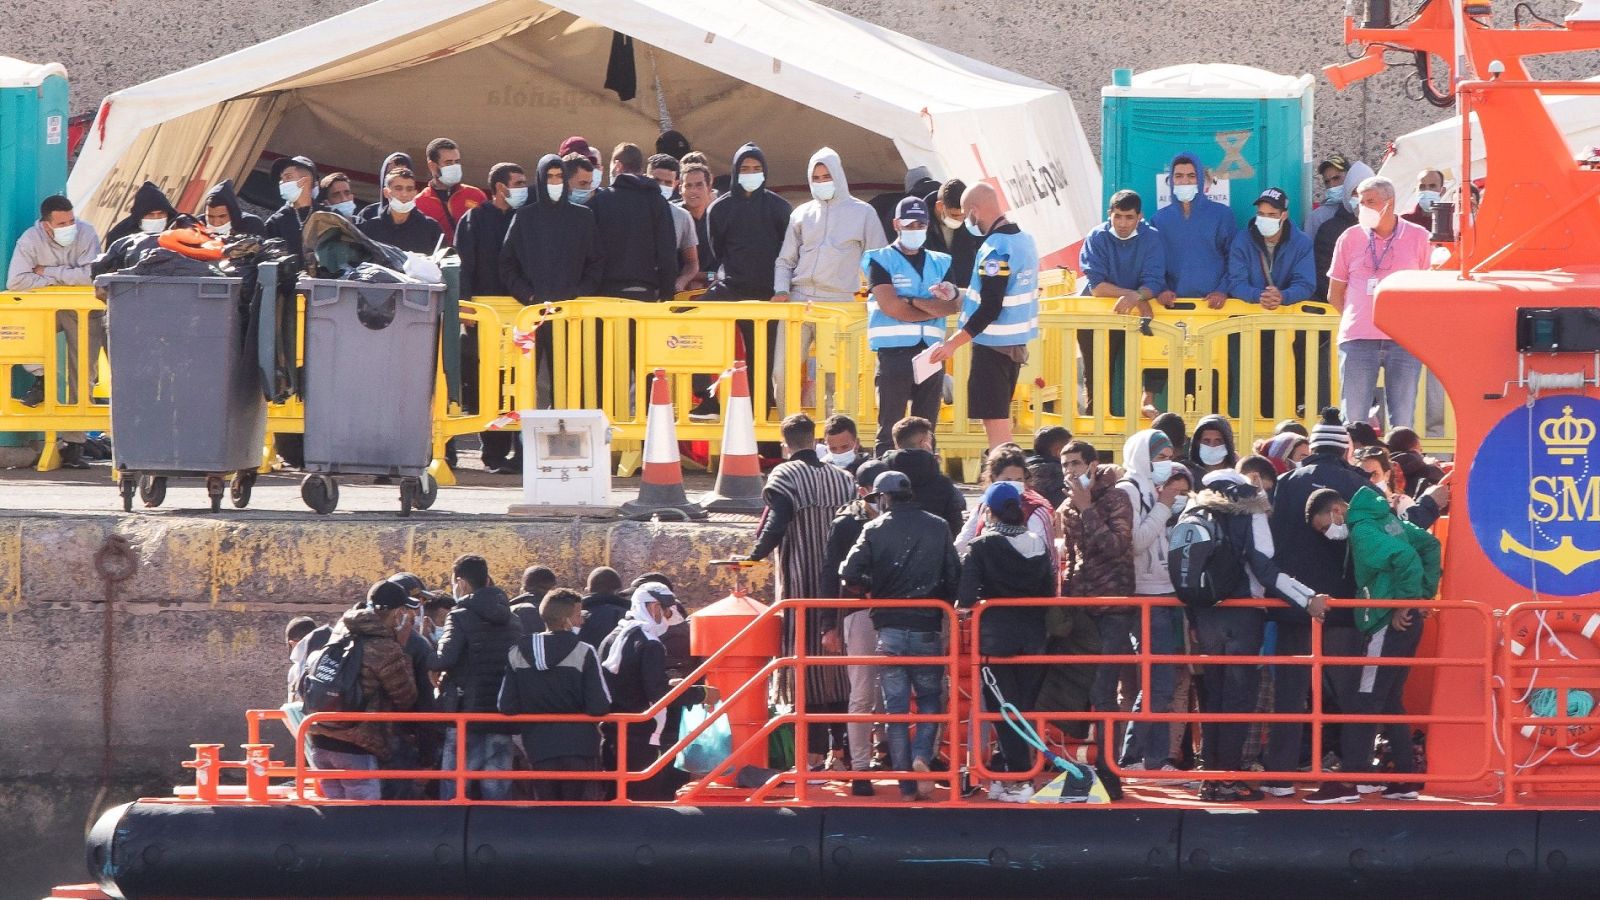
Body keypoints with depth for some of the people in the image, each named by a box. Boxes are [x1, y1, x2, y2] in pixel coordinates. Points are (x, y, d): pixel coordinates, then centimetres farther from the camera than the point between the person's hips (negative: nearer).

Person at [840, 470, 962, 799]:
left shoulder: (875, 530, -2)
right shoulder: (936, 528, 2)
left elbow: (850, 574, -11)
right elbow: (955, 577, 1)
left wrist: (870, 591, 9)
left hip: (889, 629, -1)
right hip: (927, 629, 1)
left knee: (896, 708, 6)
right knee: (930, 698, 16)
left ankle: (906, 785, 4)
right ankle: (922, 756, -10)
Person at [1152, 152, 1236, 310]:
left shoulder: (1222, 214, 9)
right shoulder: (1159, 219, 13)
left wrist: (1223, 291, -7)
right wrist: (1160, 290, -6)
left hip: (1212, 302, -1)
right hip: (1174, 302, 1)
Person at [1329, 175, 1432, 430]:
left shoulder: (1418, 237, 5)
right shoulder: (1350, 239, 7)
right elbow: (1335, 294, 14)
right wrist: (1358, 320, 8)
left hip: (1404, 341, -1)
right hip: (1358, 339, 1)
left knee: (1403, 419, -1)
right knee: (1353, 418, -1)